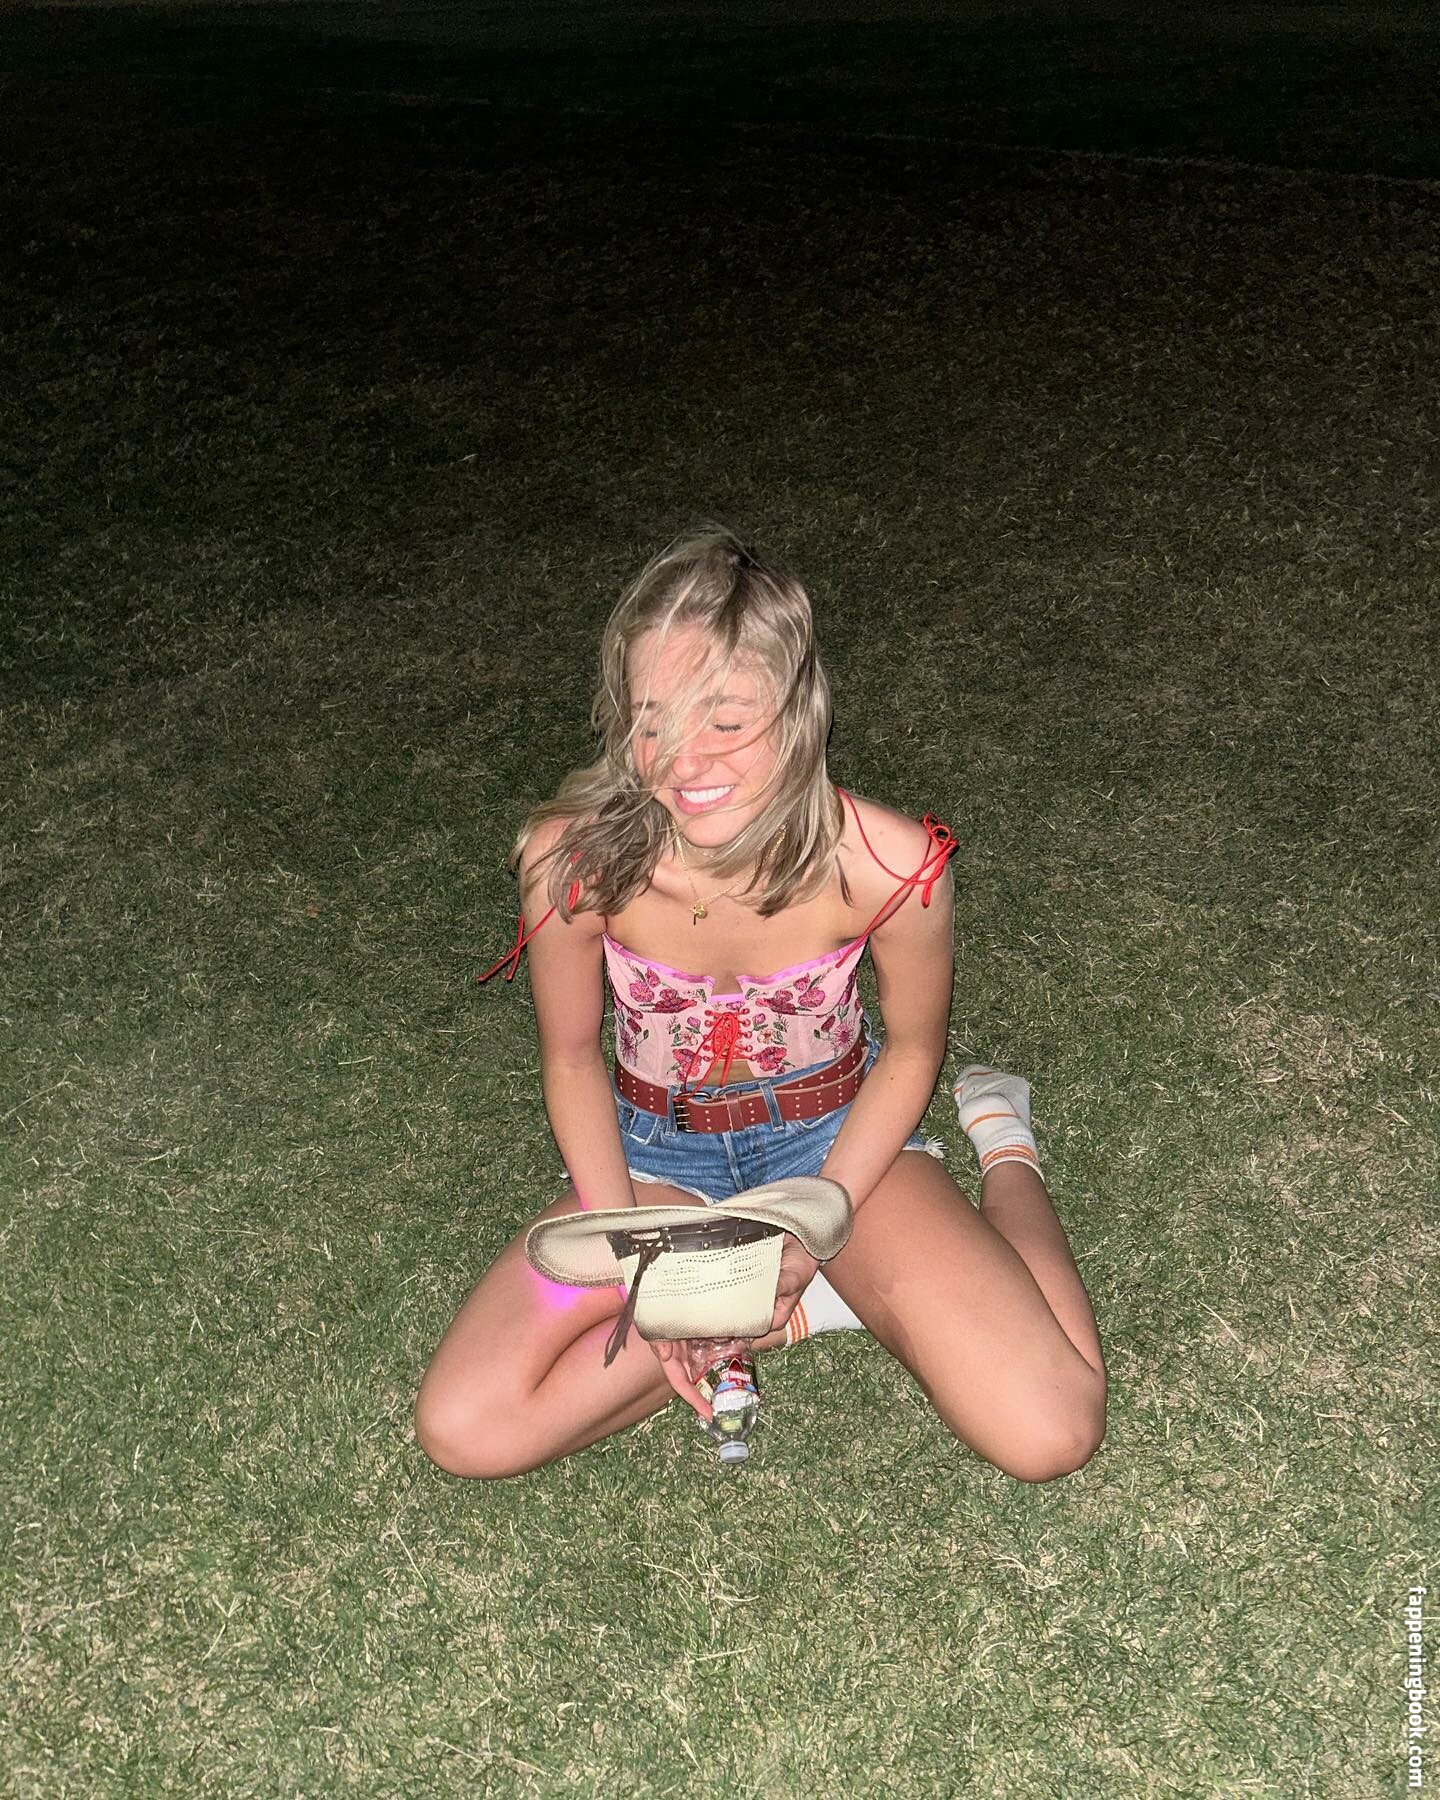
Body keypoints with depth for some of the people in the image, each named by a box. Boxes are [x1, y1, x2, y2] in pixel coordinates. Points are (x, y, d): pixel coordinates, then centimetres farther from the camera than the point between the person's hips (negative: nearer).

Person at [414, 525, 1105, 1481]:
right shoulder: (573, 857, -26)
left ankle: (1005, 1155, 9)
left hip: (838, 1130, -1)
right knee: (464, 1429, -17)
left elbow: (912, 1049, -8)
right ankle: (794, 1306, -3)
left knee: (1049, 1435, -18)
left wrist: (809, 1237, -16)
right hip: (657, 1147, 2)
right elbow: (573, 1056, -7)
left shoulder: (888, 863, -28)